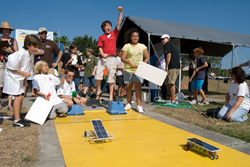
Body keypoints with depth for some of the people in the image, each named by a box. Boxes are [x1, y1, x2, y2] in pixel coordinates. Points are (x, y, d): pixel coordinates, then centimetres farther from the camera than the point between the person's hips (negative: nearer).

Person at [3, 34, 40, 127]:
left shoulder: (31, 55, 3)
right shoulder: (21, 53, -24)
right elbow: (12, 67, -23)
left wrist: (25, 78, 9)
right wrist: (24, 73, -17)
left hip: (19, 78, 9)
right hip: (12, 76, -9)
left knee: (21, 96, 9)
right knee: (18, 96, -11)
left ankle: (18, 118, 21)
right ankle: (16, 120, -6)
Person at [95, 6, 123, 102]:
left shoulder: (114, 33, 15)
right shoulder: (101, 37, 15)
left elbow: (119, 23, 9)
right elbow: (100, 47, 5)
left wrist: (120, 12, 4)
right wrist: (102, 54, -14)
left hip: (112, 58, -1)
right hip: (102, 57, 1)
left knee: (111, 77, -1)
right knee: (98, 74, -8)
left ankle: (111, 95, 3)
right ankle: (99, 90, 13)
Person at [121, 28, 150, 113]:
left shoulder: (142, 46, 11)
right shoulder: (126, 46, 6)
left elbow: (147, 58, 9)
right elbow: (122, 58, -2)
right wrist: (129, 62, -20)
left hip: (138, 70, 0)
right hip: (128, 69, 1)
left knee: (138, 86, -11)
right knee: (128, 87, 5)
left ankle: (139, 105, -8)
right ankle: (129, 104, 21)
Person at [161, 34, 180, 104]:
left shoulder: (167, 44, -3)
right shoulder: (172, 45, 26)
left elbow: (169, 55, -16)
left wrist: (167, 66, -16)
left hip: (172, 66, -10)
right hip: (177, 66, 10)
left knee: (171, 83, -8)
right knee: (169, 83, 13)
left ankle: (173, 101, -6)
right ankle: (173, 100, 17)